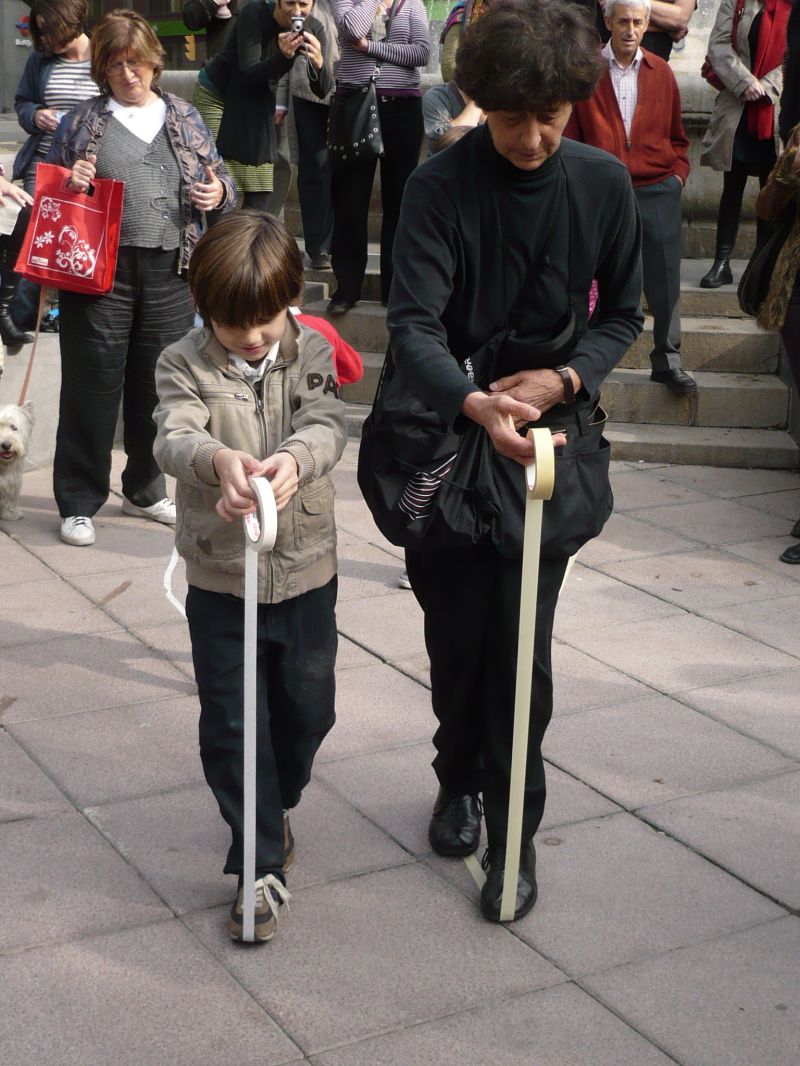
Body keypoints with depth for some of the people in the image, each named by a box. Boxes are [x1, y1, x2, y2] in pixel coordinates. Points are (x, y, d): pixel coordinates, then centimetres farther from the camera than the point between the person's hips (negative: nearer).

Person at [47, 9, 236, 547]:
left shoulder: (184, 117, 13)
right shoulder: (82, 121, 7)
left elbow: (223, 181, 17)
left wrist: (219, 193, -6)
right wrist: (69, 185, -10)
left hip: (170, 273, 2)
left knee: (158, 383, 9)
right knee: (93, 384, 0)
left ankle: (145, 489, 27)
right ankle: (79, 502, 11)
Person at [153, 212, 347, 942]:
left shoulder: (312, 353, -3)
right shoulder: (184, 365, -7)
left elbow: (329, 424, -18)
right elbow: (174, 437, -24)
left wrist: (295, 458, -42)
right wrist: (218, 459, -48)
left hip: (306, 570, 2)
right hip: (219, 574, -2)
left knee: (308, 708, 16)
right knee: (231, 723, 2)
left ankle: (274, 806, 45)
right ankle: (261, 865, 14)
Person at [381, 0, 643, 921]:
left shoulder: (602, 183, -6)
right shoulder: (440, 186, -14)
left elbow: (622, 313, 6)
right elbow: (413, 325, -24)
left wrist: (564, 377, -14)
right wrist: (476, 406, -42)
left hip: (551, 427, 1)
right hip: (449, 428, 0)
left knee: (521, 632, -4)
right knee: (454, 627, 10)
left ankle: (514, 830, 11)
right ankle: (460, 779, 36)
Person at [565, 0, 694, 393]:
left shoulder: (661, 73, 7)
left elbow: (676, 135, 15)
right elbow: (570, 133, 3)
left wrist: (679, 172, 4)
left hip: (658, 190, 2)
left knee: (665, 279, 3)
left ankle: (667, 361, 13)